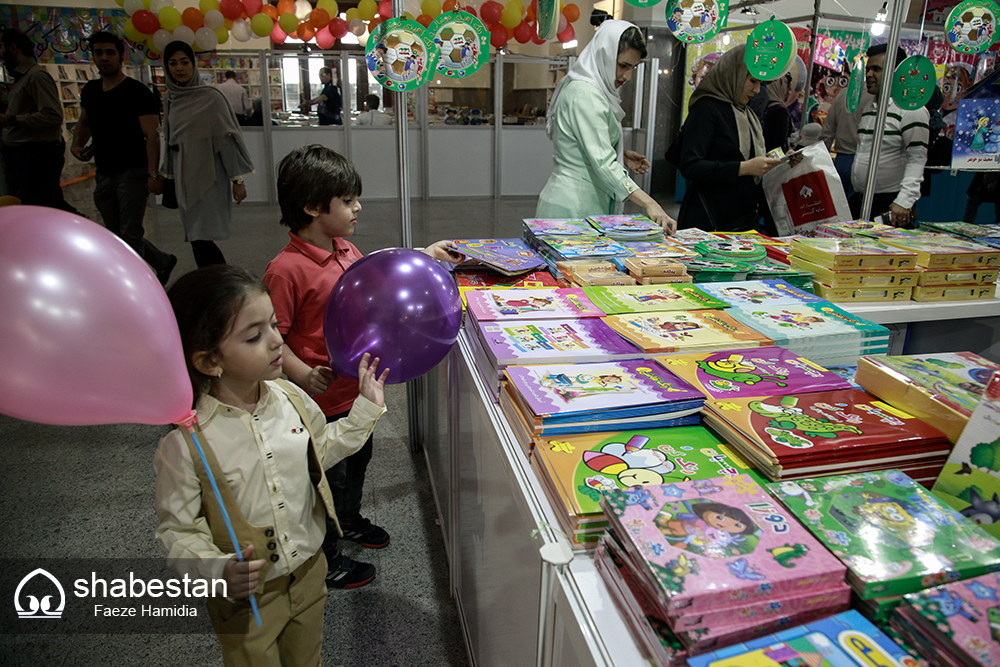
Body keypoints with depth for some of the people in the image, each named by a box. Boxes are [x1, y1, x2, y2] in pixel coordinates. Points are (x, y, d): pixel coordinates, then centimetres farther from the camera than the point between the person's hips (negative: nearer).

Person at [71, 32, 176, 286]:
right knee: (118, 234, 14)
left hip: (132, 173, -8)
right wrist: (77, 143, 5)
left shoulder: (138, 92, -9)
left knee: (130, 235, -8)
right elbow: (84, 122, 27)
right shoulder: (90, 91, 12)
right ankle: (163, 261, 32)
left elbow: (152, 136, -15)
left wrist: (153, 174, -24)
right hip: (104, 174, 8)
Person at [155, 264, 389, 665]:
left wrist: (366, 407, 3)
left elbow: (321, 449, 8)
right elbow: (177, 529, -16)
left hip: (308, 571, 5)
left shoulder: (290, 398, -10)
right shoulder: (186, 443, -25)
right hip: (246, 599, -5)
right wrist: (218, 571, -32)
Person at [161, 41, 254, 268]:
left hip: (208, 176, -6)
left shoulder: (210, 97, -8)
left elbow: (228, 138, -9)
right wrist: (169, 177, 21)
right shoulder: (170, 99, 10)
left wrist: (237, 180, -11)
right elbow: (170, 141, 19)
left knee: (201, 239, -13)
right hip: (184, 178, 6)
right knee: (197, 239, 7)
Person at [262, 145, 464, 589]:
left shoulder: (345, 249, 1)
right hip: (321, 401, -8)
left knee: (358, 459, 28)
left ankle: (348, 518, 55)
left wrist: (424, 257, 16)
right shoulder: (286, 269, -25)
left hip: (356, 387, 9)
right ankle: (324, 558, 34)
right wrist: (303, 376, -33)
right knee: (327, 478, 11)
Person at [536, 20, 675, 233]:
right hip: (572, 208, -10)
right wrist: (648, 203, -30)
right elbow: (603, 163, -26)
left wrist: (622, 154, 13)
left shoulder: (592, 89, 14)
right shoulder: (585, 94, -17)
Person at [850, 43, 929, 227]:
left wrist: (903, 202, -26)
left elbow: (917, 160, -16)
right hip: (858, 201, 7)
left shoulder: (912, 109, -8)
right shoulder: (869, 109, 17)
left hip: (890, 205, -7)